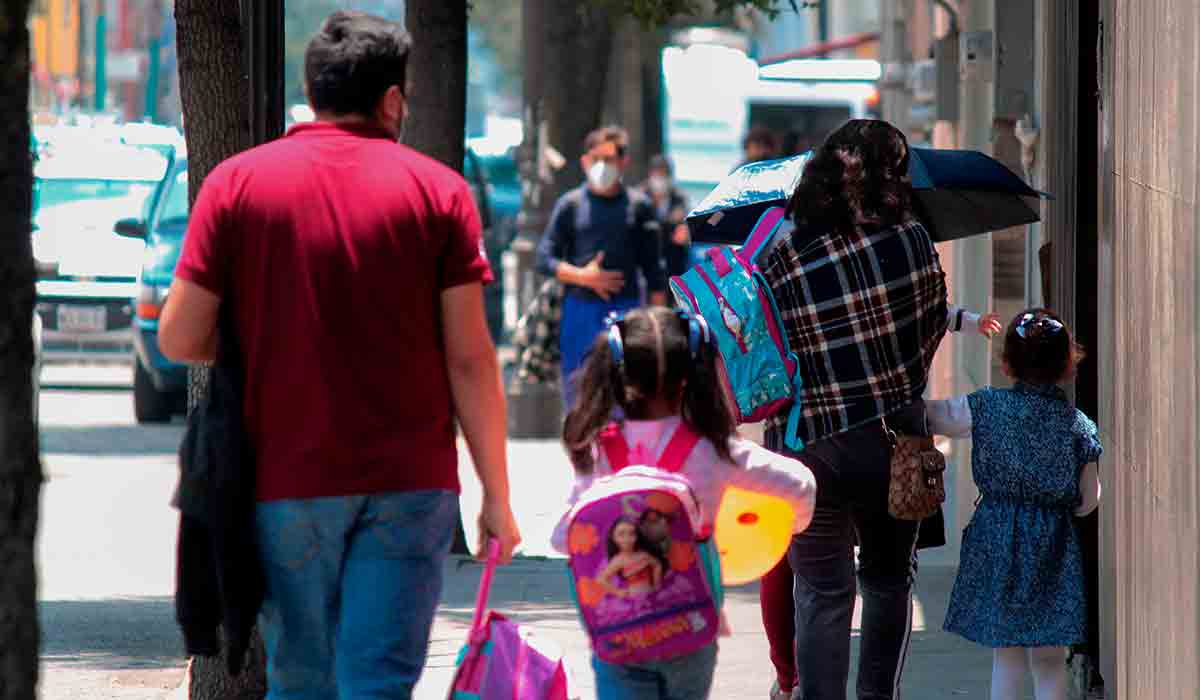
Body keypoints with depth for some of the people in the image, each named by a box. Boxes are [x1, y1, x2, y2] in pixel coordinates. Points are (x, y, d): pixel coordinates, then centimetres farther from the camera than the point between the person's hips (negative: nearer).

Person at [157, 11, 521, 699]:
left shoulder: (236, 182, 2)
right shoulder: (438, 190, 1)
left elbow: (180, 339, -2)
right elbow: (471, 359, -2)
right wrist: (497, 498, 4)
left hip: (287, 480, 1)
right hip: (409, 486, -1)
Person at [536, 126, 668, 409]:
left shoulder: (638, 206, 6)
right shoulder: (570, 205, 5)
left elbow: (653, 269, 9)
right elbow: (545, 260, 3)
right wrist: (582, 276, -12)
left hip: (625, 309, -1)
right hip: (580, 308, 1)